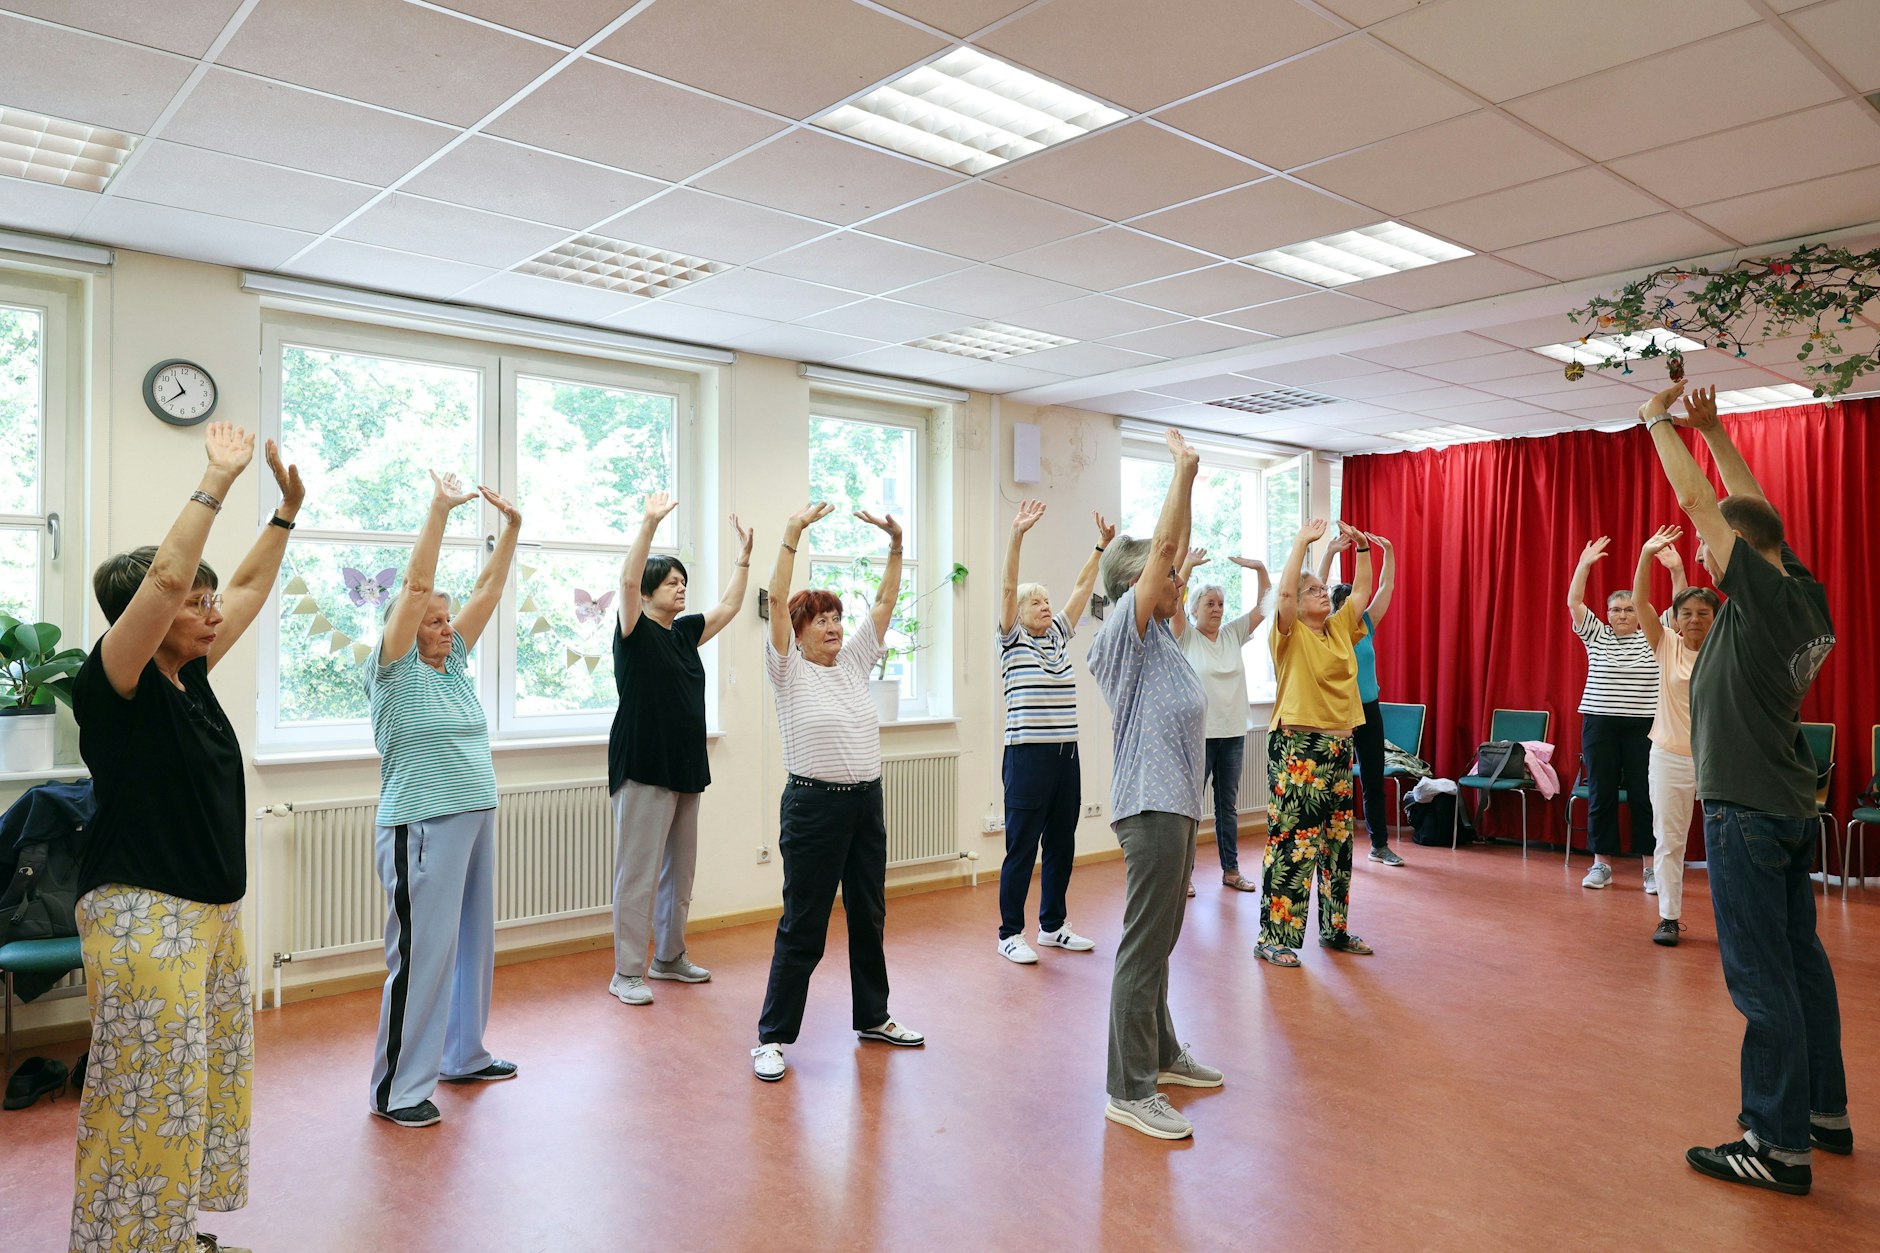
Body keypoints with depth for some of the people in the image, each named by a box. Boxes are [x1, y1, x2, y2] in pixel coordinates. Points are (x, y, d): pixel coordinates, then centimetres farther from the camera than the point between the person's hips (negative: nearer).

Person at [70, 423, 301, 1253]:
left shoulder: (190, 676, 7)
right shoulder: (114, 684, -13)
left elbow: (250, 587, 17)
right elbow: (166, 574, -28)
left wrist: (289, 507, 16)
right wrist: (217, 483, -22)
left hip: (214, 911, 9)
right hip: (144, 915, -9)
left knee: (211, 1084, 16)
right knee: (149, 1100, -1)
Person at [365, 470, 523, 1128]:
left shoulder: (454, 665, 11)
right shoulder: (394, 672, -6)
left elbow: (488, 592, 9)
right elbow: (416, 587, -16)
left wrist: (512, 526, 3)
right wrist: (439, 509, -19)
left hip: (475, 821, 8)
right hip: (421, 828, -7)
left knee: (471, 943, 15)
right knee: (421, 952, -4)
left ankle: (463, 1055, 29)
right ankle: (396, 1090, 7)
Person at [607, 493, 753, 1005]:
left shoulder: (685, 632, 13)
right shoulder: (635, 632, -6)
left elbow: (729, 605, 21)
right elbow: (628, 580, -22)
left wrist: (743, 554, 18)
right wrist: (650, 523, -28)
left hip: (686, 768, 8)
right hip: (643, 770, -8)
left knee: (680, 871, 15)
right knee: (639, 873, -3)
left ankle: (670, 958, 28)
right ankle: (627, 974, 6)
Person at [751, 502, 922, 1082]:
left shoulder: (853, 662, 11)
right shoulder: (788, 671, -4)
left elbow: (885, 602, 9)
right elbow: (777, 600, -15)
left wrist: (896, 544, 1)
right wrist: (792, 535, -20)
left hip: (866, 801, 6)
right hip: (814, 805, -6)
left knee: (869, 914, 16)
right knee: (803, 924, -2)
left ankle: (872, 1016, 32)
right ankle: (773, 1036, 10)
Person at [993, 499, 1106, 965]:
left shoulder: (1059, 636, 14)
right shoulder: (1013, 642, -2)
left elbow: (1082, 587, 15)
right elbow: (1007, 588, -14)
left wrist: (1102, 545, 10)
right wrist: (1017, 536, -23)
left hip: (1066, 756, 7)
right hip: (1028, 756, -6)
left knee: (1061, 845, 13)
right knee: (1021, 848, -1)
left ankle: (1052, 926, 26)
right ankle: (1011, 934, 9)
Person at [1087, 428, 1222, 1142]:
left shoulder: (1157, 636, 14)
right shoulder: (1125, 633, -11)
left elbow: (1174, 548, 18)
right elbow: (1163, 545, -14)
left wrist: (1190, 479, 16)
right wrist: (1183, 468, -7)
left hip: (1176, 806, 10)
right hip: (1152, 807, -10)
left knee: (1159, 944, 18)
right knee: (1143, 950, -6)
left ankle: (1160, 1055, 31)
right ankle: (1129, 1091, 1)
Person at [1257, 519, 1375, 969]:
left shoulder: (1340, 629, 13)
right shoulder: (1289, 634, -5)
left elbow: (1362, 590, 14)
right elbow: (1284, 591, -21)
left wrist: (1361, 546, 6)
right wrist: (1302, 541, -19)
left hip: (1339, 746, 7)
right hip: (1297, 748, -7)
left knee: (1337, 841, 13)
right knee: (1291, 843, -7)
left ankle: (1334, 928, 25)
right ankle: (1273, 937, -1)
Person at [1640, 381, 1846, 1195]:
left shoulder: (1765, 594, -16)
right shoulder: (1807, 597, 7)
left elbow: (1696, 499, -12)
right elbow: (1748, 508, 18)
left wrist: (1658, 422, 0)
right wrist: (1710, 429, 22)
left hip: (1748, 812, -10)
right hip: (1790, 806, 10)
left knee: (1762, 976, -4)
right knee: (1799, 960, 17)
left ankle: (1778, 1145, 2)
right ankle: (1824, 1112, 29)